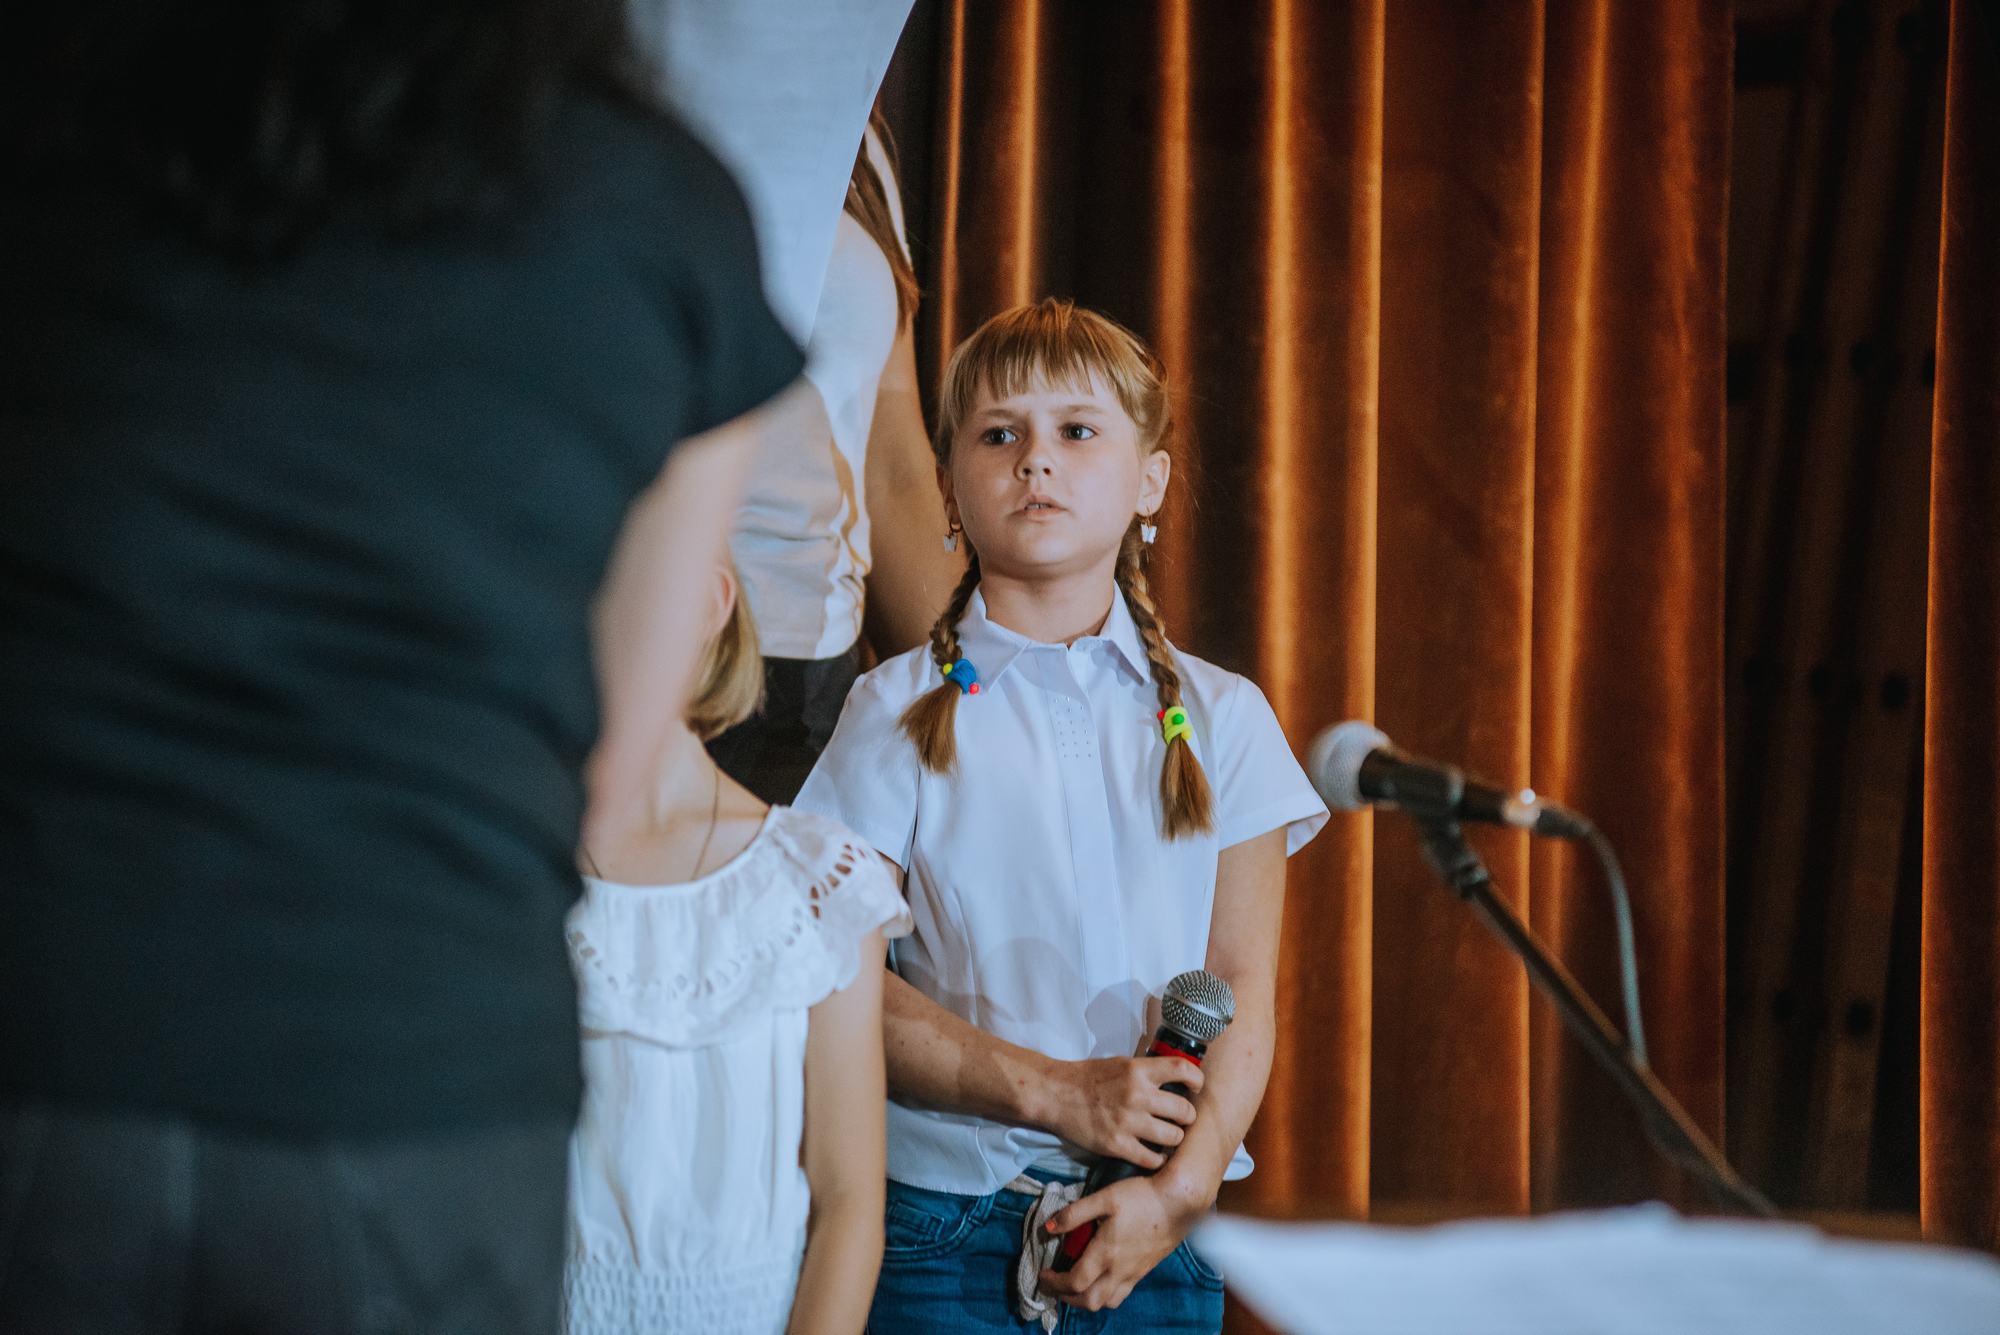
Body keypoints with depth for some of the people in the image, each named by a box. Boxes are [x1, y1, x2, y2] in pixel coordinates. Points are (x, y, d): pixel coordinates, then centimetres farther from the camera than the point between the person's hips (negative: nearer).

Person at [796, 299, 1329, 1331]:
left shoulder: (1220, 718, 7)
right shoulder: (899, 714, 1)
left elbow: (1243, 991, 2)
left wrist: (1184, 1186, -12)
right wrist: (1052, 1090, -15)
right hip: (943, 1224, -2)